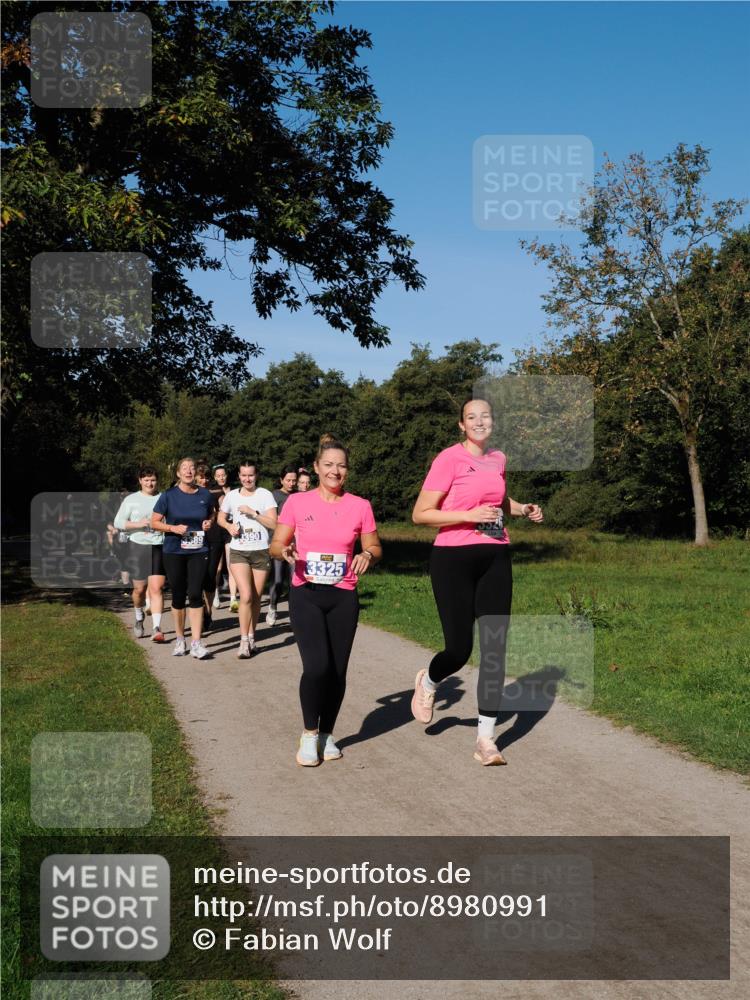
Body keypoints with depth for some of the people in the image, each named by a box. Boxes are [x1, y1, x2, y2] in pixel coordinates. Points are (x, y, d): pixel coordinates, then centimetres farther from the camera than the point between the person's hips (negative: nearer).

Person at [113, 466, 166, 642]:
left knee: (156, 588, -10)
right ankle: (139, 618, 36)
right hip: (138, 547, 1)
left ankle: (157, 628, -12)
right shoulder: (131, 500, 7)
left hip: (159, 547, -1)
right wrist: (137, 524, -11)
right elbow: (118, 522, 4)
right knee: (139, 588, 8)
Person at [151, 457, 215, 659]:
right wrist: (174, 528, -16)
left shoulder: (205, 495, 2)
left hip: (198, 551, 1)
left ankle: (196, 643, -3)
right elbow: (154, 522, 0)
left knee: (195, 595, -7)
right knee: (178, 596, 7)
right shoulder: (168, 495, -4)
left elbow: (211, 515, 20)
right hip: (174, 552, 0)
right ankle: (180, 639, 23)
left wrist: (209, 523, -2)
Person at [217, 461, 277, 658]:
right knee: (246, 595, -14)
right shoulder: (232, 495, 5)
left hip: (261, 552, 0)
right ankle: (244, 641, -7)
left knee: (256, 597, 7)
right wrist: (229, 526, -2)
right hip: (238, 551, 0)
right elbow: (221, 517, 19)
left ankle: (251, 637, 24)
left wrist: (253, 512, -17)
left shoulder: (265, 495, -2)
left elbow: (273, 524, -9)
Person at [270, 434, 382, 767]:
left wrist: (367, 555, -13)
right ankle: (309, 733, 8)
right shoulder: (297, 502, 0)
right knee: (317, 666, -16)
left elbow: (374, 547, 10)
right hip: (305, 594, -2)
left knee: (337, 670, 5)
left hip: (343, 597, 2)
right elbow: (275, 545, 4)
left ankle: (326, 734, 26)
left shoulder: (360, 506, 3)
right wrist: (285, 550, -19)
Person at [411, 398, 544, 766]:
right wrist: (469, 515, -20)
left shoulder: (498, 459, 10)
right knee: (460, 649, -2)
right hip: (454, 559, -5)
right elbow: (419, 514, -12)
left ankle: (486, 738, 8)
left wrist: (523, 509, 9)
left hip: (495, 559, 5)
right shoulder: (449, 459, -10)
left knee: (495, 647, 0)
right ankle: (427, 683, 35)